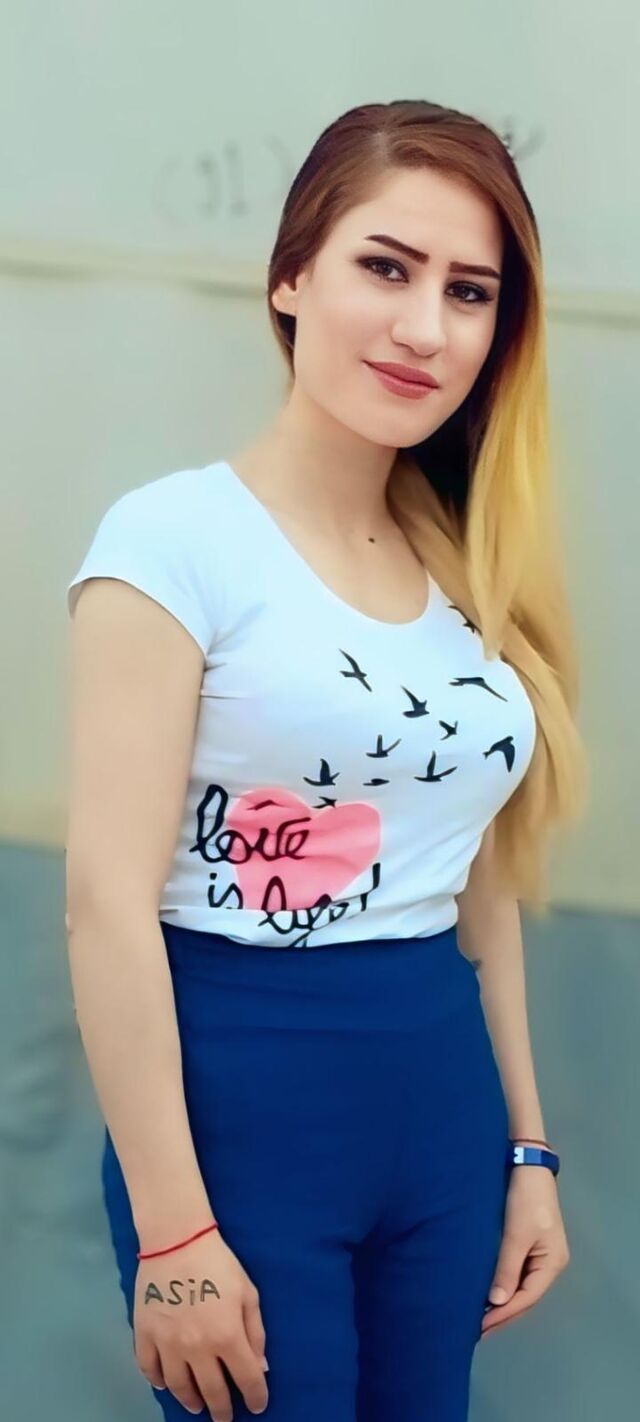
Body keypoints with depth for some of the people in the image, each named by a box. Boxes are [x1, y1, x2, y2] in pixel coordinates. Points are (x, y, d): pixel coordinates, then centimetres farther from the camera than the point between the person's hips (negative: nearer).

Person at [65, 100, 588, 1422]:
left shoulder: (471, 571, 9)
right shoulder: (177, 538, -11)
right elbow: (109, 898, -15)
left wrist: (528, 1147, 14)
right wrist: (173, 1232, -18)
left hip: (446, 1107, 6)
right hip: (242, 1096, -6)